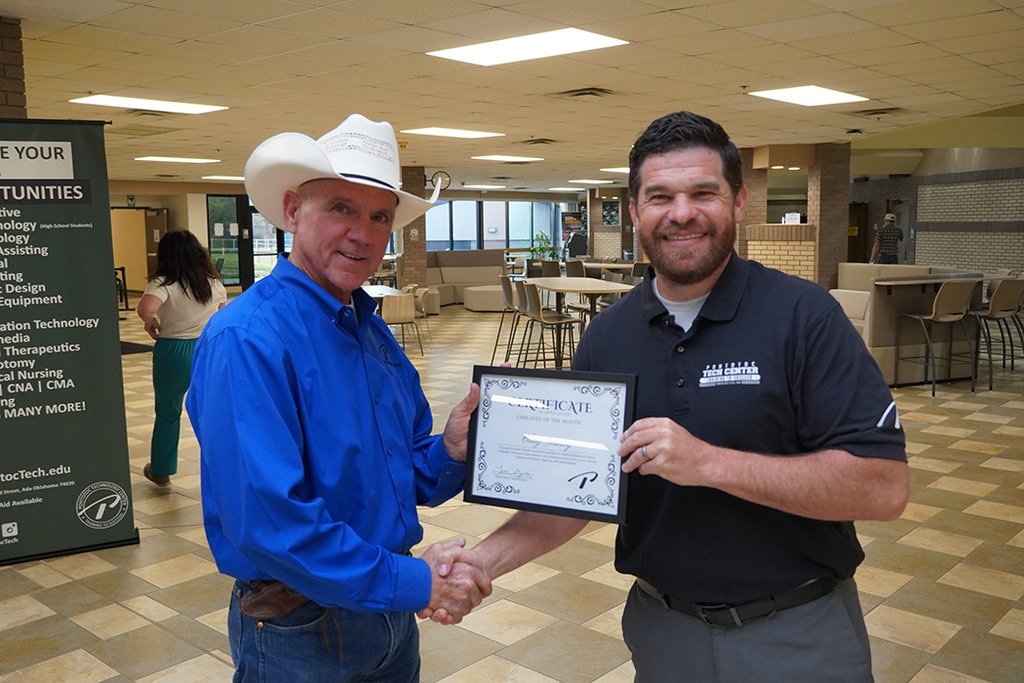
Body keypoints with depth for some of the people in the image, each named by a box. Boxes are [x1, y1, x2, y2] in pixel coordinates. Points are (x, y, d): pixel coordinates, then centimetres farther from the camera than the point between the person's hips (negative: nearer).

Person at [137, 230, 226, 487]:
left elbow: (146, 309, -29)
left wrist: (151, 323, -9)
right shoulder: (213, 282, 5)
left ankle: (160, 470, 32)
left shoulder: (164, 283, -10)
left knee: (168, 412, 15)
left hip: (173, 353, -3)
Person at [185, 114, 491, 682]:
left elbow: (407, 477, 8)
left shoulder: (376, 331, 3)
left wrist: (451, 451, -13)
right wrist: (413, 583, -24)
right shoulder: (247, 338, -22)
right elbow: (265, 519, -29)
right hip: (300, 633, -7)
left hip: (390, 608, 7)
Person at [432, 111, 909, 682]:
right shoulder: (606, 338, -2)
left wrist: (710, 463, -28)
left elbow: (885, 487, -21)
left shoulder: (803, 315, -15)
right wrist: (486, 558, -13)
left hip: (797, 636, -3)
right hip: (662, 628, 4)